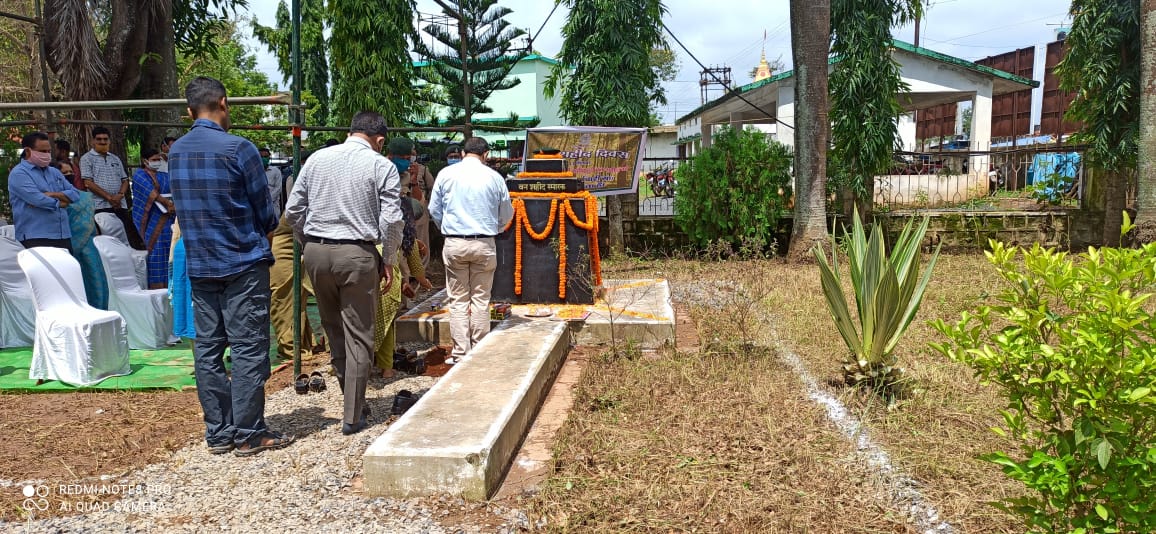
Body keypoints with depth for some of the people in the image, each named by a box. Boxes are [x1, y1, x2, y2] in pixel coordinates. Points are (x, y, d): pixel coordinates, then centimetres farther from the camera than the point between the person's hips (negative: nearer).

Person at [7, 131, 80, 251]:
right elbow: (37, 199, -17)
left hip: (64, 236, 7)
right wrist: (59, 203, 0)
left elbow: (75, 194, 9)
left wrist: (53, 194, -7)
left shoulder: (54, 172, 20)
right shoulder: (19, 173, -3)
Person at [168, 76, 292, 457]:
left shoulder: (175, 152, 7)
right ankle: (249, 434, 2)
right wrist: (265, 232, 14)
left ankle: (218, 433, 14)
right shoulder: (238, 149, -12)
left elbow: (182, 205, 15)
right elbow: (264, 208, -5)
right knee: (248, 349, -2)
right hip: (243, 262, -6)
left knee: (208, 349, 8)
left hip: (199, 265, 6)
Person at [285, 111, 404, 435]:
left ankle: (355, 402, 28)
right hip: (357, 255, -4)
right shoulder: (381, 165, -2)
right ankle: (352, 416, 6)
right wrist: (388, 261, 2)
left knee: (334, 332, 17)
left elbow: (293, 210, 9)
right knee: (358, 337, 4)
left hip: (316, 252, 4)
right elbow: (391, 219, -8)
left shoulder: (316, 159, 9)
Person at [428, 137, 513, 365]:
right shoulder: (494, 177, 0)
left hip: (454, 244, 0)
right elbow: (507, 214, 10)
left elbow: (434, 210, 7)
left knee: (457, 300, 6)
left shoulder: (446, 174, 1)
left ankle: (460, 353, 7)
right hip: (484, 244, 0)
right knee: (481, 299, 7)